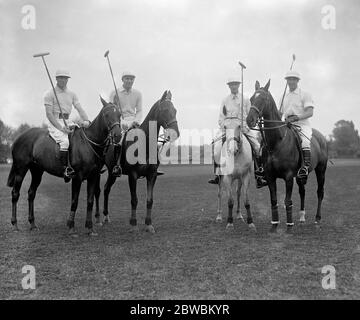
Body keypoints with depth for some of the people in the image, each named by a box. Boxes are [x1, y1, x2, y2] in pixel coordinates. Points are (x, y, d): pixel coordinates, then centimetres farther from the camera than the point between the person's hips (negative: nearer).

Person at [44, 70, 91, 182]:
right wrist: (61, 128, -20)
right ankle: (66, 169, -30)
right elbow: (49, 114, -9)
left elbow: (79, 108, 6)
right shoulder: (50, 94, -2)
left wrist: (85, 120, -15)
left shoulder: (72, 94, 15)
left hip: (67, 122, 6)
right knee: (64, 141, -31)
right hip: (54, 122, -6)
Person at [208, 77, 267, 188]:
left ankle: (259, 176, -10)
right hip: (227, 127, 0)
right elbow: (221, 117, 11)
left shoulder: (245, 99, 11)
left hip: (243, 127, 0)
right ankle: (217, 175, -15)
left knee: (257, 147, -15)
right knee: (217, 147, -22)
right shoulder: (225, 100, 13)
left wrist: (245, 126, -6)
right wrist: (224, 126, -6)